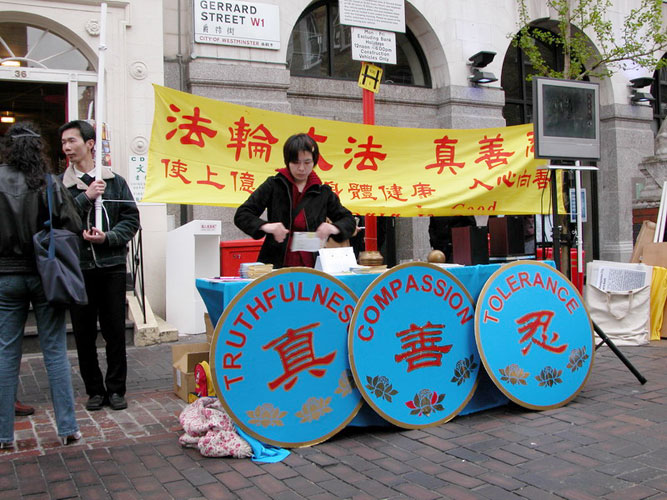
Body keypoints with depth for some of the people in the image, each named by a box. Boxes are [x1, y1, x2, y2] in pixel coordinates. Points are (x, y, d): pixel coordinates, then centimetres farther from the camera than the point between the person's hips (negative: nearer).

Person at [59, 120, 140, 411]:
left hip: (112, 266, 0)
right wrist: (86, 197, -14)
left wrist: (108, 237, -11)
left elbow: (132, 219, 4)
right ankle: (95, 390, 20)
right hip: (77, 268, 0)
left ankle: (115, 389, 17)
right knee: (84, 333, 7)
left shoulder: (114, 182, 6)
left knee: (115, 331, 5)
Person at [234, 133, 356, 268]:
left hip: (312, 267, 2)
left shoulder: (323, 192, 10)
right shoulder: (273, 186, 4)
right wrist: (265, 226, -16)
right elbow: (241, 215, 3)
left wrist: (334, 228, -6)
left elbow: (349, 220, 17)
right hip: (276, 265, -1)